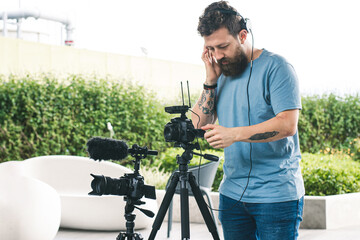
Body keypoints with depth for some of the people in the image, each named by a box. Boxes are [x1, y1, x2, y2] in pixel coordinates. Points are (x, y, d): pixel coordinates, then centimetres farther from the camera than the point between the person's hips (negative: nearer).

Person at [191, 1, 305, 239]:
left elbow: (288, 124, -19)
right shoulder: (222, 73, 11)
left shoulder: (275, 67, -9)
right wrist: (211, 80, -3)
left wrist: (235, 134, -28)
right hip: (232, 192, 6)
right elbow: (199, 124, 8)